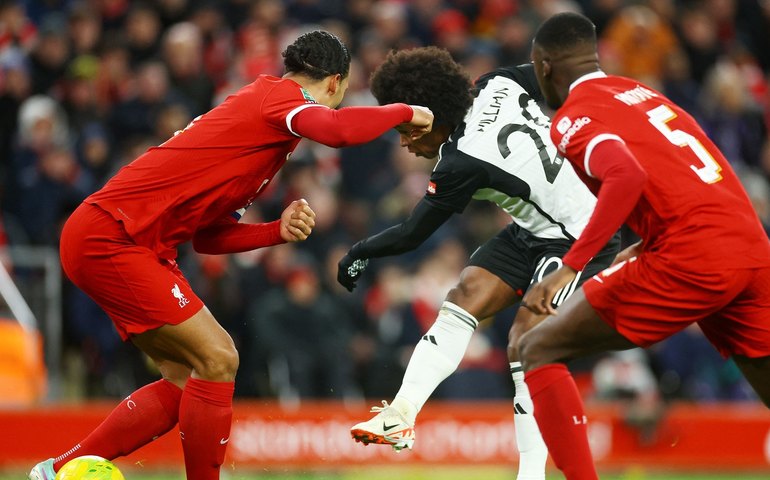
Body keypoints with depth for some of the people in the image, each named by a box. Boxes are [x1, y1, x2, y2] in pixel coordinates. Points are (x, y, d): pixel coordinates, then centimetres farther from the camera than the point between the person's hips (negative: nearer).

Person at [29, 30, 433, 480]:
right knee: (217, 359, -11)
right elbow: (340, 130, -32)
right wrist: (404, 112, -14)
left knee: (187, 377, 11)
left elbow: (208, 237, 19)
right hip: (108, 236, -10)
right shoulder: (279, 96, -9)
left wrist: (280, 230, 4)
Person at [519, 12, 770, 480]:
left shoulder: (573, 115, -1)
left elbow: (627, 177, -20)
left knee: (538, 351, 1)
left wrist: (569, 268, -21)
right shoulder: (643, 92, 23)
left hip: (690, 258, -7)